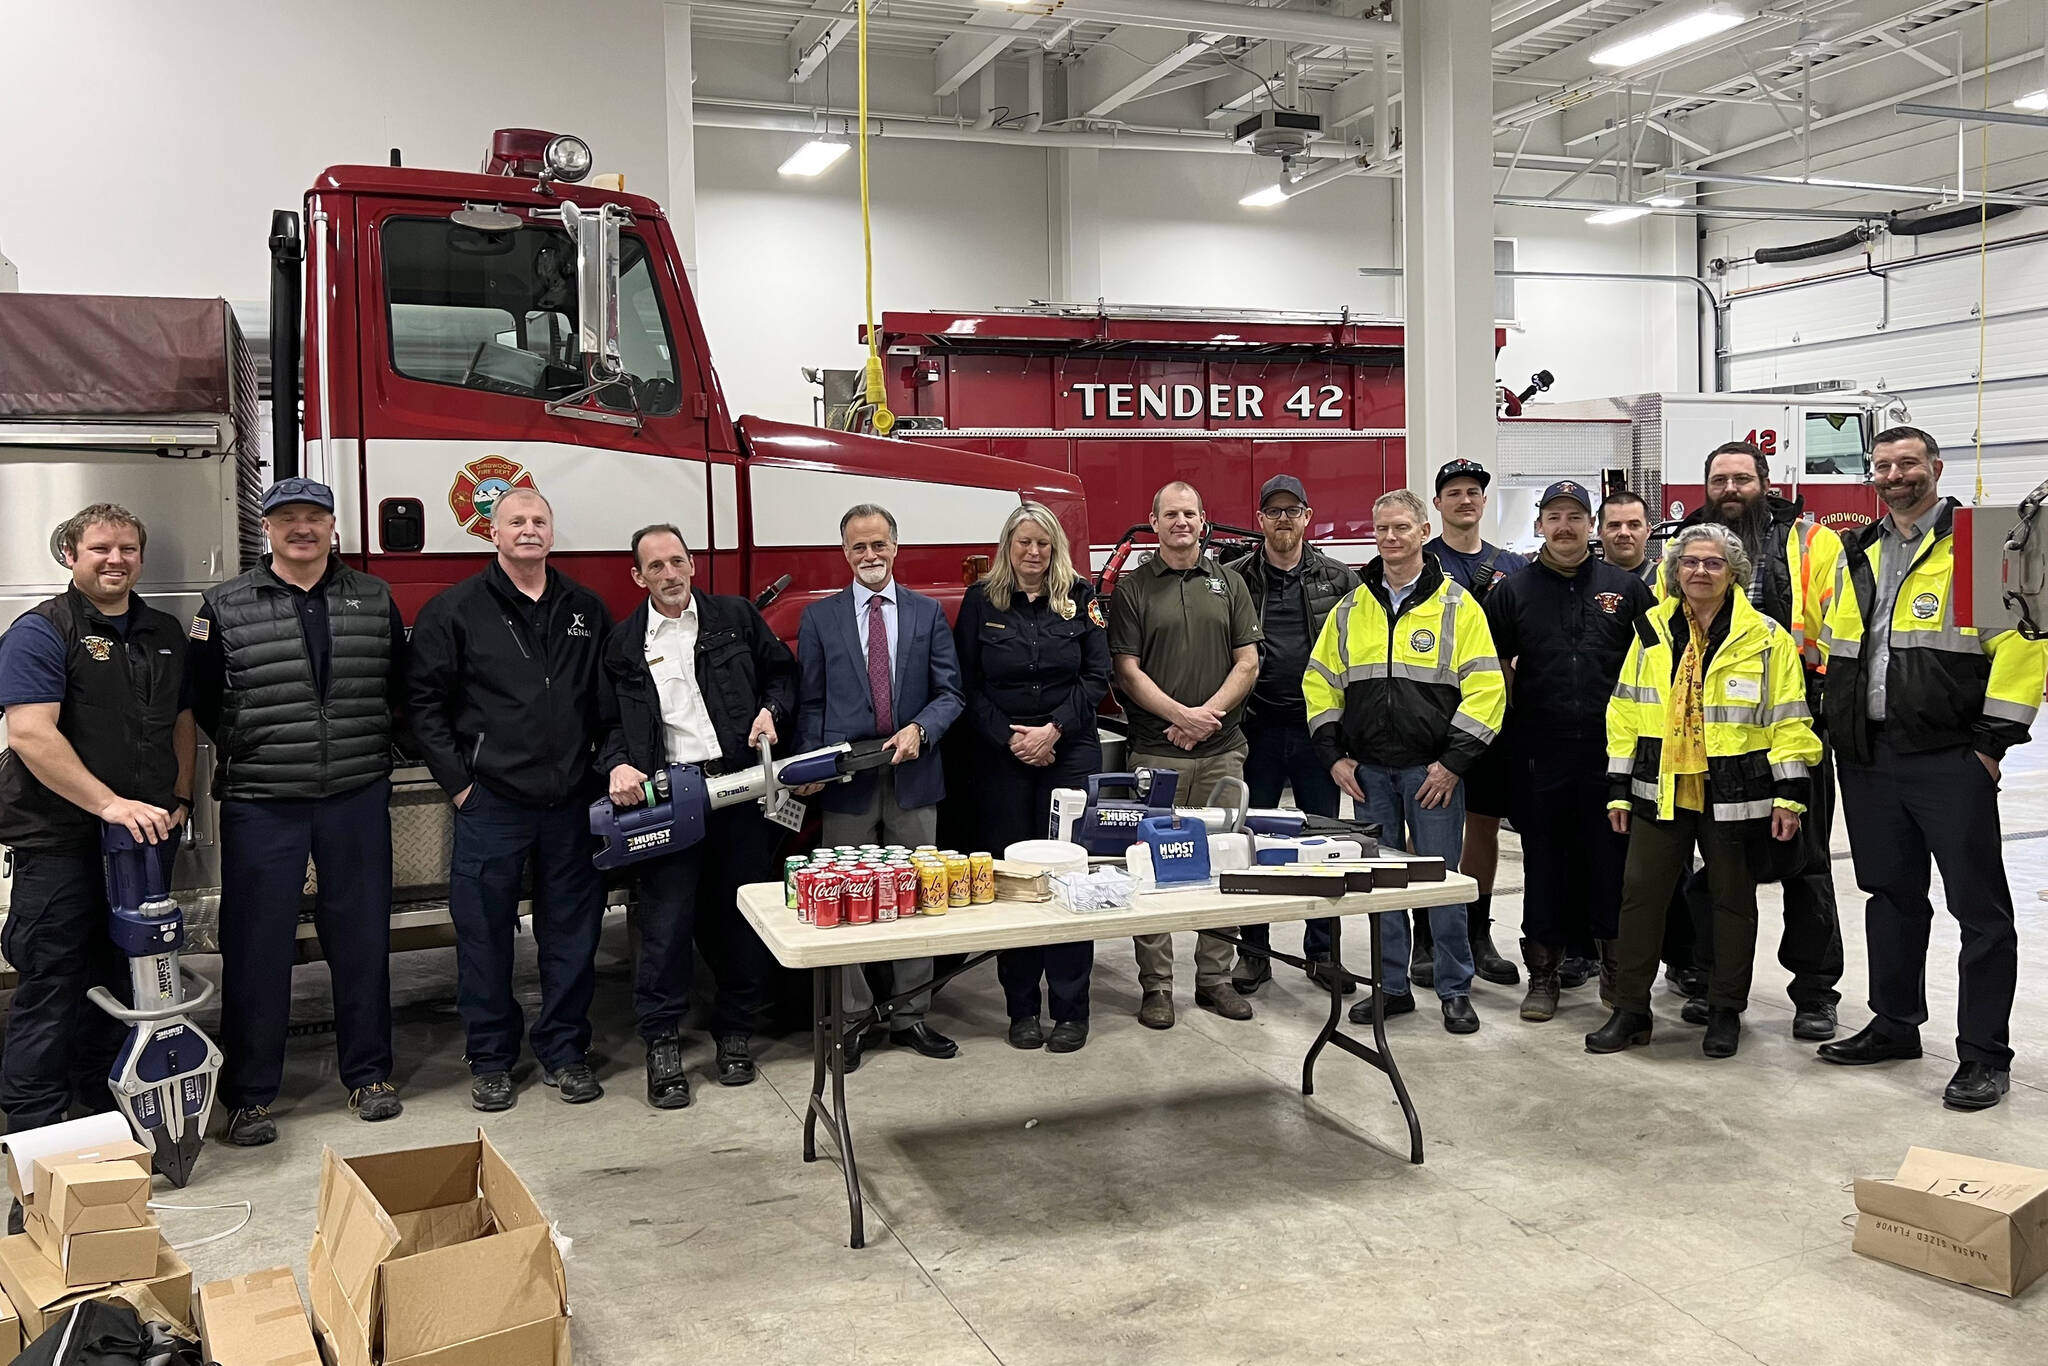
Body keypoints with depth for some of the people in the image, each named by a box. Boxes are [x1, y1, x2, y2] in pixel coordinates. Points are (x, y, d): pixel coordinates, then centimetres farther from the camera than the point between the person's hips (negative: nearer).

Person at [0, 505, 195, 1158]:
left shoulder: (164, 633, 13)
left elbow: (182, 721, 21)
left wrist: (180, 799, 8)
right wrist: (109, 804, -24)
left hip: (146, 835, 6)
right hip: (60, 841, -6)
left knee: (126, 977, 13)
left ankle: (103, 1098, 26)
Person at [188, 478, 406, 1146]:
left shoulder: (375, 600, 5)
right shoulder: (225, 608, 0)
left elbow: (397, 687, 14)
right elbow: (200, 701, 4)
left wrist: (366, 747, 7)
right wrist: (252, 753, 3)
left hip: (357, 798, 2)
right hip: (260, 806, -2)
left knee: (362, 939, 9)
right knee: (256, 947, 3)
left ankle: (368, 1073, 23)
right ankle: (249, 1093, 15)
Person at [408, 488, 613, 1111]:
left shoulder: (586, 610, 10)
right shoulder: (455, 610, -1)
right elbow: (426, 702, -1)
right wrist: (457, 781, -6)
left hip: (571, 803, 3)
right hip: (490, 803, -2)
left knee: (571, 932, 9)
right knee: (485, 934, 5)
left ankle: (565, 1050, 22)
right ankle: (490, 1059, 19)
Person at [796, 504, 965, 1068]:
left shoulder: (928, 613, 7)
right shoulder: (819, 618, 6)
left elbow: (950, 693, 3)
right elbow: (810, 703, 5)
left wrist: (920, 729, -15)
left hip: (913, 777, 1)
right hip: (847, 782, -1)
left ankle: (911, 1015, 18)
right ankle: (852, 1018, 15)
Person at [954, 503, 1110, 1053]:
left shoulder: (1080, 598, 6)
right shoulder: (981, 600, 5)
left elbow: (1097, 676, 2)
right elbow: (967, 683, 2)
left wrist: (1054, 729, -9)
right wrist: (1009, 738, -8)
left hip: (1070, 754, 0)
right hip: (1002, 758, 0)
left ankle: (1070, 1009, 5)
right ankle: (1022, 1008, 11)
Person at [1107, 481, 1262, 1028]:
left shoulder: (1228, 583, 12)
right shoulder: (1132, 588, 4)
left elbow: (1248, 663, 6)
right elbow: (1127, 672, -3)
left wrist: (1208, 714, -8)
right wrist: (1181, 714, -13)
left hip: (1222, 751, 3)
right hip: (1155, 753, -2)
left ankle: (1214, 978, 18)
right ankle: (1156, 986, 8)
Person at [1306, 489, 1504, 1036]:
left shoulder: (1457, 606, -2)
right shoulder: (1351, 608, 9)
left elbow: (1485, 689, -7)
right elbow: (1320, 682, 13)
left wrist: (1453, 762, -12)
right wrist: (1334, 755, 4)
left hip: (1433, 770, -3)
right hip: (1368, 769, 4)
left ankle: (1455, 990, 14)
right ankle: (1391, 987, 21)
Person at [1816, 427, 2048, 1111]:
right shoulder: (1857, 555, 14)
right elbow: (1829, 645, 23)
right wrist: (1838, 727, 16)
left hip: (1950, 760, -6)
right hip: (1869, 760, 6)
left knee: (1979, 904, 0)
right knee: (1890, 895, 15)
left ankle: (1984, 1053, 7)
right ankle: (1895, 1025, 28)